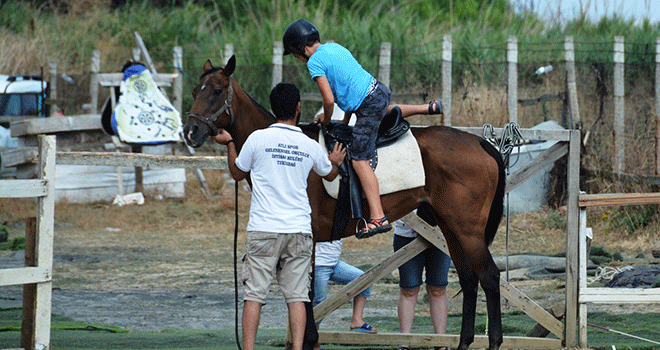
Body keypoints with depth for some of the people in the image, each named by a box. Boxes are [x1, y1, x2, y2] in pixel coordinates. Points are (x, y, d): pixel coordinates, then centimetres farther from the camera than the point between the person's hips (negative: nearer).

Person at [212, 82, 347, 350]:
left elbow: (237, 173, 13)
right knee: (297, 296, 2)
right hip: (299, 230, 2)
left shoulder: (257, 139, -3)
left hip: (263, 228, -2)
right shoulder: (311, 146, 4)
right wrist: (335, 162, 48)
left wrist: (229, 144, 28)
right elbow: (329, 174, 25)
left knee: (254, 294, 0)